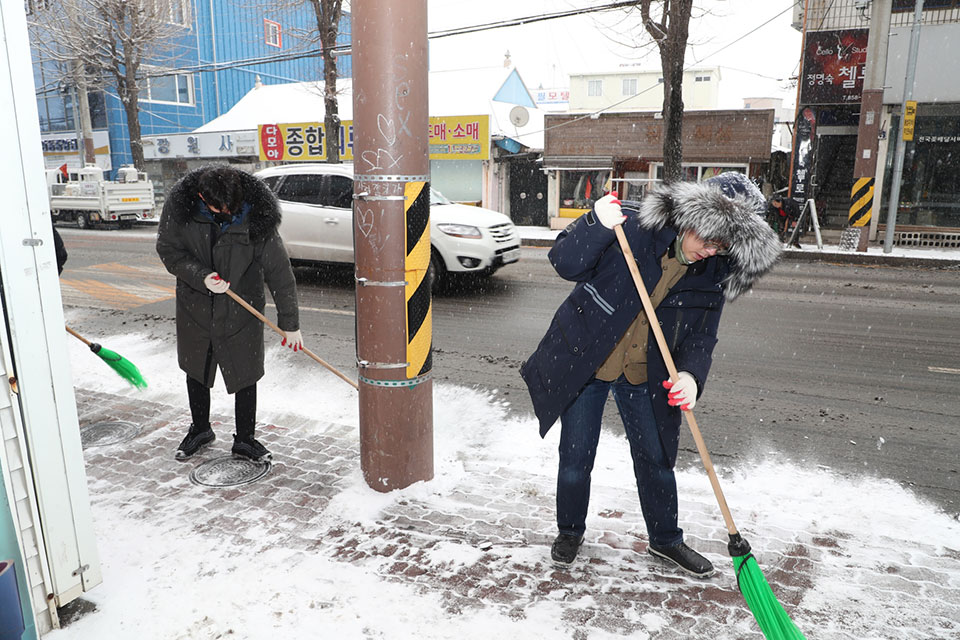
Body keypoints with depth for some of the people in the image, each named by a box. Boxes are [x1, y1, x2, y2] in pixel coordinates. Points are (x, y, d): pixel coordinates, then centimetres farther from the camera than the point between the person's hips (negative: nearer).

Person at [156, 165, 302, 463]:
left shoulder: (257, 217, -22)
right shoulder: (181, 206, -16)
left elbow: (279, 272, -17)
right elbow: (168, 249, -5)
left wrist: (290, 323, -15)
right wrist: (201, 277, -24)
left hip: (242, 314, -2)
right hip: (195, 308, 3)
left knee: (246, 376, 5)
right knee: (195, 371, 19)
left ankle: (244, 439, 26)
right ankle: (200, 429, 43)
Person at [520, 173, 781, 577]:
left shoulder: (715, 272, -6)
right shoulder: (634, 225, -19)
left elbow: (702, 335, -3)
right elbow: (565, 264, -20)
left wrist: (691, 374, -22)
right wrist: (596, 225, -36)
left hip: (644, 374, 3)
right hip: (584, 360, -3)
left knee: (656, 457, 15)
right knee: (576, 457, 8)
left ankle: (665, 538, 40)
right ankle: (569, 531, 35)